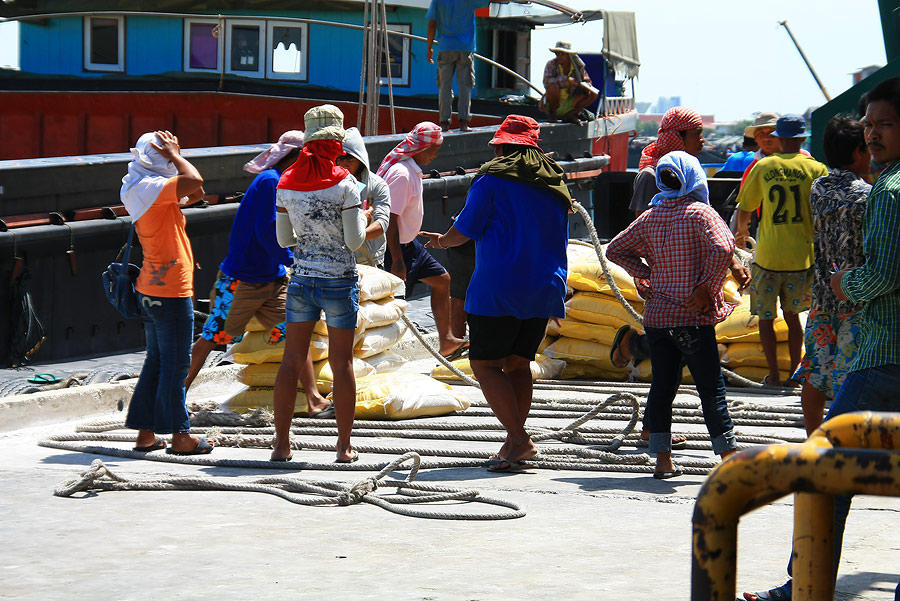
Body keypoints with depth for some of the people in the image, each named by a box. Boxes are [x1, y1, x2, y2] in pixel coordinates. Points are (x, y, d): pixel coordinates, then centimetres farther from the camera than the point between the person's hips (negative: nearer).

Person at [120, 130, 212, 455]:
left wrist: (175, 156, 12)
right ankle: (180, 437, 3)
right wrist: (174, 155, -14)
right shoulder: (150, 188, -16)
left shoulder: (144, 189, 13)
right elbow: (194, 180, -29)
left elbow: (194, 193, 22)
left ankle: (145, 433, 18)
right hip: (170, 293, -10)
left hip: (152, 290, 10)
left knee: (157, 361, 15)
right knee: (176, 364, -3)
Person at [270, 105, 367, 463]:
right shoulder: (343, 183, -12)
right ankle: (344, 446, 9)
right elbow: (354, 241, -11)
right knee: (342, 363, 5)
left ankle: (281, 444, 9)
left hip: (301, 279, 3)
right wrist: (362, 217, 8)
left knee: (292, 360, 8)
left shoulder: (286, 184, 0)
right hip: (340, 280, -3)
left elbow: (284, 239, 7)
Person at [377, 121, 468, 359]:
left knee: (441, 279, 17)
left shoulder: (412, 170, 8)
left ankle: (446, 341, 23)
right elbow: (390, 220, -26)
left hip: (409, 244, 11)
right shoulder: (401, 174, -24)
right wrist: (397, 262, -26)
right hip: (397, 248, -11)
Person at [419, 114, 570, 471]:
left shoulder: (492, 180, -5)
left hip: (499, 290, -7)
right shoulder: (556, 186, 15)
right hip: (544, 291, 7)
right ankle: (514, 443, 9)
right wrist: (555, 295, 31)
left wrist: (442, 240, 18)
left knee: (486, 365, -4)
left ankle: (520, 440, -16)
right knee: (518, 364, 14)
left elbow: (464, 231, -4)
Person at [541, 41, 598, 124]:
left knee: (593, 94, -10)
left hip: (570, 104, 4)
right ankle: (552, 113, -10)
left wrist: (583, 85, -20)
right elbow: (546, 82, -25)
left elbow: (587, 82, 6)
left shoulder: (577, 66, -1)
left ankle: (570, 115, -3)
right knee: (554, 87, -35)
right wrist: (566, 79, -29)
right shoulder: (551, 64, -10)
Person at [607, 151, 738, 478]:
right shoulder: (700, 213, -8)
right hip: (693, 317, -5)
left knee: (662, 384, 11)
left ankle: (662, 459, 11)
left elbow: (615, 249, 13)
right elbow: (723, 248, -22)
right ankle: (729, 457, 1)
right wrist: (709, 289, -12)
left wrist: (646, 275, 10)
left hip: (656, 315, 5)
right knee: (711, 387, 0)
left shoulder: (649, 218, 6)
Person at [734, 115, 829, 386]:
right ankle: (795, 372, 19)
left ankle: (773, 375, 10)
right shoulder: (816, 169, -3)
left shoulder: (763, 167, -2)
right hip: (802, 255, 1)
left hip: (768, 255, -1)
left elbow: (744, 208, 8)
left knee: (765, 316, 10)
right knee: (792, 314, 17)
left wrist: (740, 231, 29)